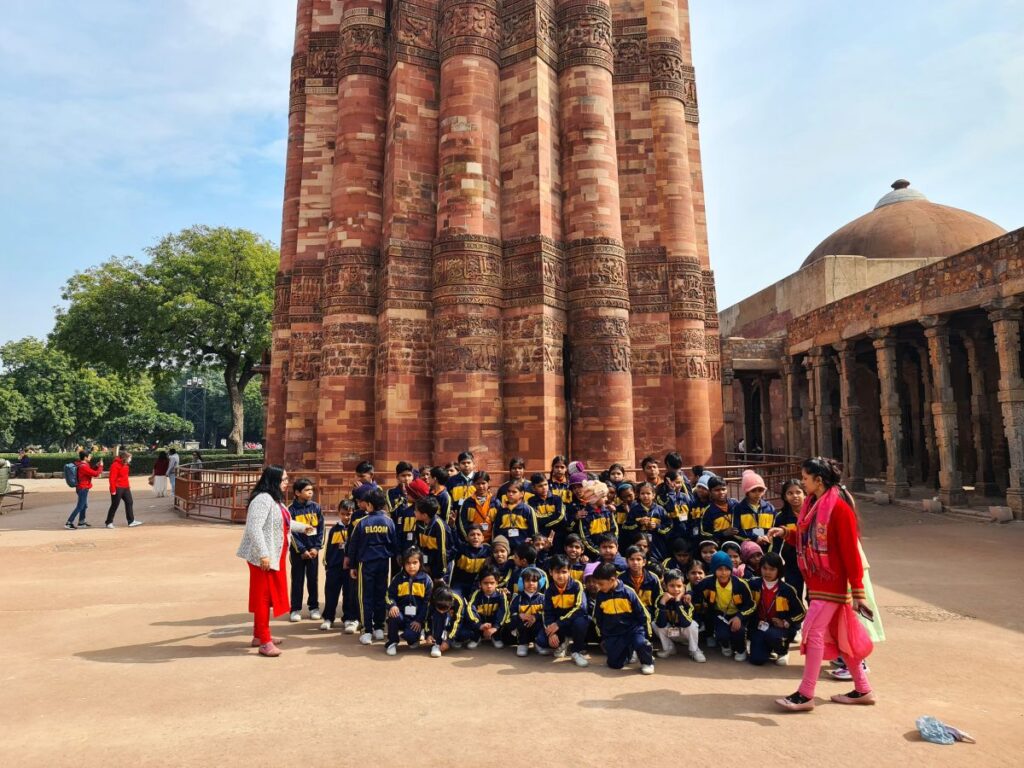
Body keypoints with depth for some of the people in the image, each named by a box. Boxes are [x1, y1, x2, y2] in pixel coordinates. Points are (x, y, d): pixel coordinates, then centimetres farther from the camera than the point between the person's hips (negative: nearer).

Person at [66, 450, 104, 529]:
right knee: (79, 507, -6)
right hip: (83, 489, -10)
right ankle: (69, 523, -4)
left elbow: (91, 470, 18)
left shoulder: (82, 465, 8)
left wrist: (97, 466, 3)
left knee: (84, 506, 19)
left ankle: (81, 522, 28)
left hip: (82, 488, 10)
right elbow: (96, 474, -20)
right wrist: (101, 466, -7)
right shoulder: (83, 467, -22)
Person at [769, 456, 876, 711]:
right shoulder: (813, 504, 9)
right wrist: (786, 534, 1)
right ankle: (863, 690, 28)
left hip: (832, 583, -9)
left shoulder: (839, 508, -18)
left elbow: (851, 552, -19)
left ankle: (806, 694, 2)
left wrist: (858, 592, -18)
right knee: (839, 635, 15)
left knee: (813, 632, -7)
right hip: (818, 582, 9)